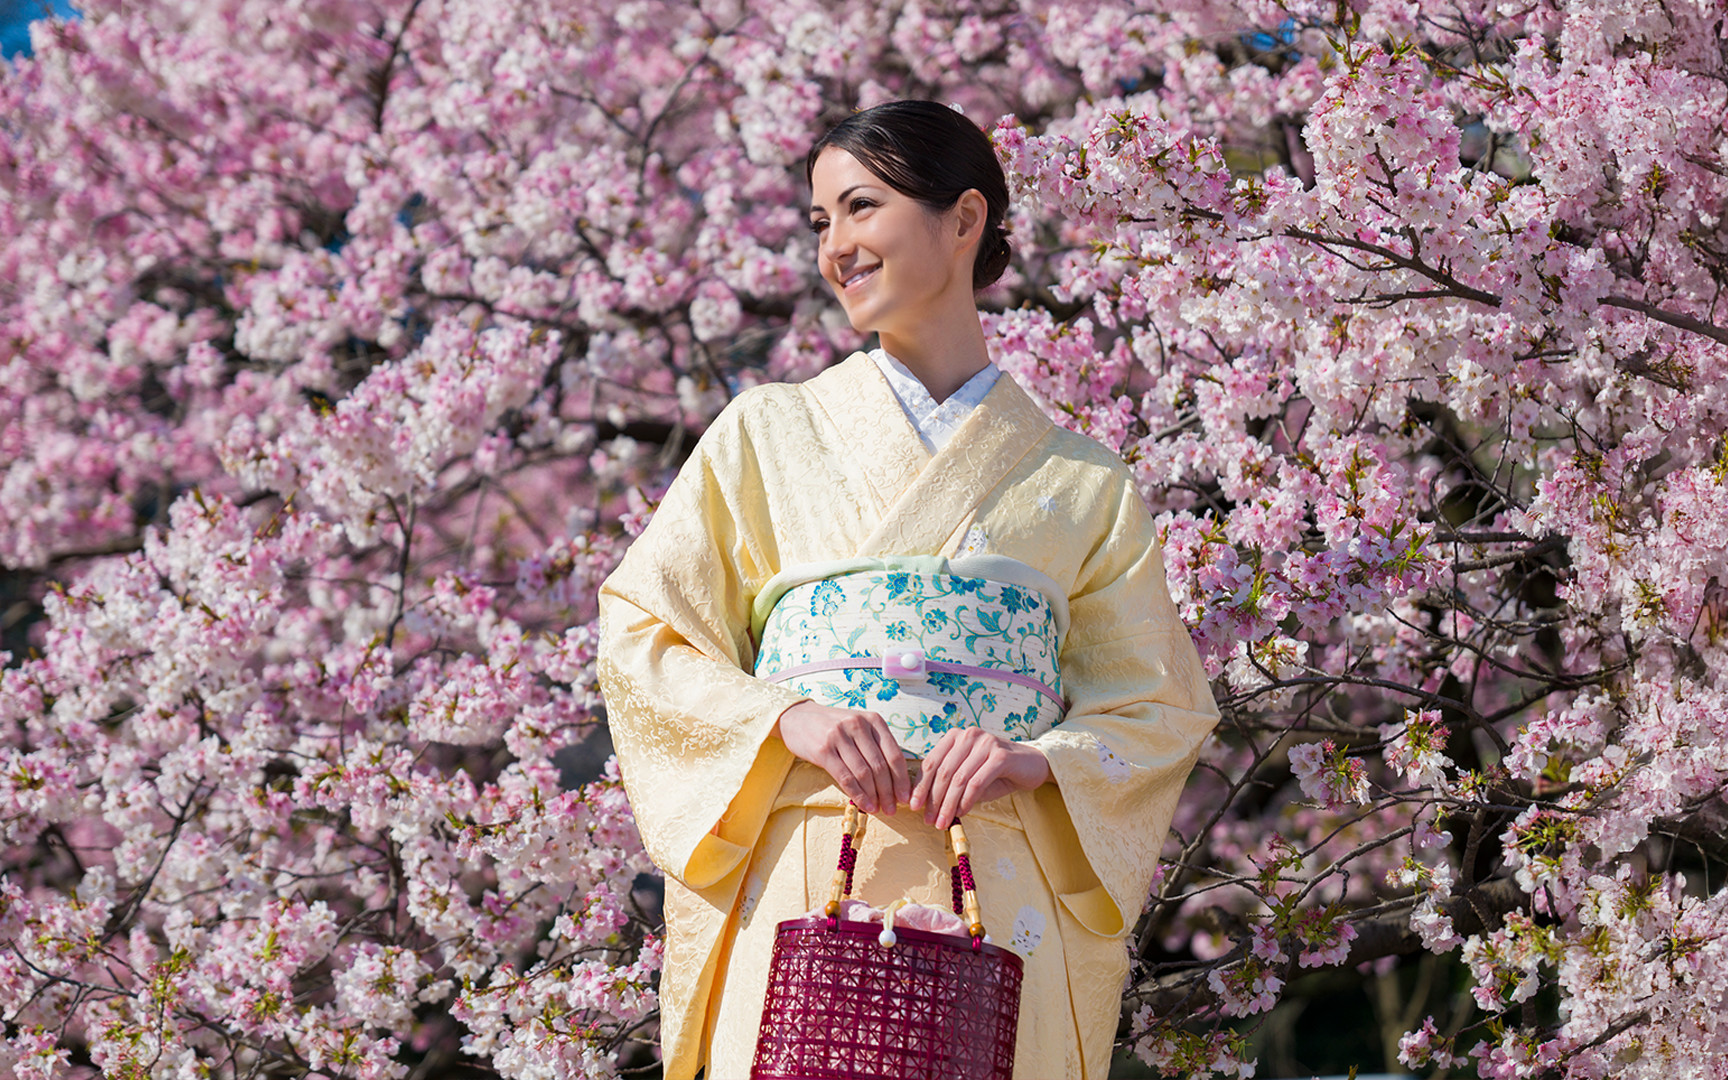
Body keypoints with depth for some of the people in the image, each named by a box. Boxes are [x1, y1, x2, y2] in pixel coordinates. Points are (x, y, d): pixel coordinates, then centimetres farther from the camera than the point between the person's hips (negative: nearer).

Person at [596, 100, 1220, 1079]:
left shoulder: (1082, 484, 11)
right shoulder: (767, 436, 12)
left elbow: (1161, 709, 9)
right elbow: (643, 636, 7)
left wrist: (1035, 759, -11)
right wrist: (789, 718, -10)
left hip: (1003, 907, 0)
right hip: (803, 891, 0)